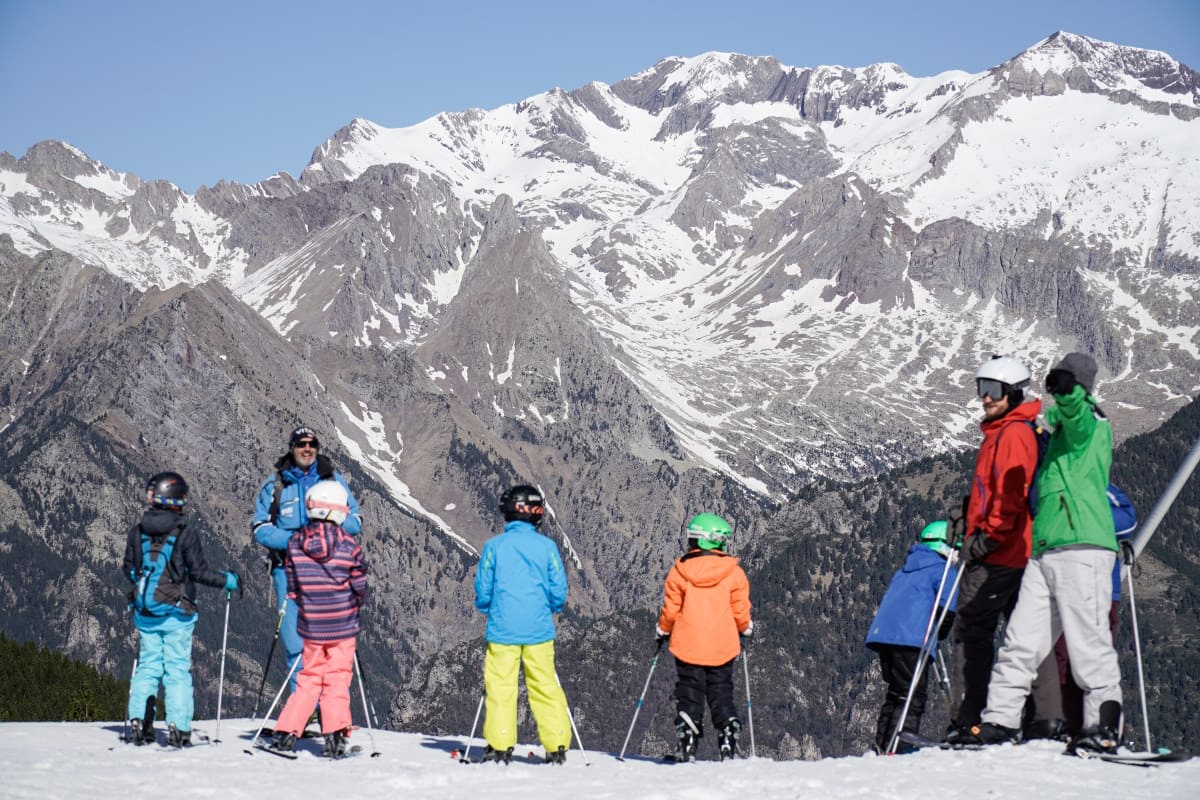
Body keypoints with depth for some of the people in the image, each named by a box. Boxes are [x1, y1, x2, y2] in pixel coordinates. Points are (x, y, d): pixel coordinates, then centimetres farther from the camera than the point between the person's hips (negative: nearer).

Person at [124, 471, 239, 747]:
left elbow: (129, 569, 10)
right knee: (177, 669, 2)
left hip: (145, 612, 4)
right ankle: (178, 727, -1)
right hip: (176, 613, -4)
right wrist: (228, 581, 5)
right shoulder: (185, 534, -13)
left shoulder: (137, 532, 0)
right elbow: (200, 571, -11)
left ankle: (138, 721, 7)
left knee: (147, 665, 13)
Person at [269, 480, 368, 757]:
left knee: (309, 679, 15)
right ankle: (335, 735, 1)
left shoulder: (295, 543, -4)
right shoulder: (349, 545, -12)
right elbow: (360, 589, -5)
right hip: (342, 626, -3)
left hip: (310, 626, 3)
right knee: (337, 681, 7)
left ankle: (286, 733, 10)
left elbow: (292, 589, 2)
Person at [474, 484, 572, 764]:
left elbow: (483, 592, 0)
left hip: (502, 629, -1)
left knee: (500, 686, 5)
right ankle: (557, 746, 7)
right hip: (539, 631, 1)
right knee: (546, 686, 7)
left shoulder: (494, 546, -2)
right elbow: (559, 592, 0)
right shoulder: (547, 546, -1)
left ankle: (500, 746, 3)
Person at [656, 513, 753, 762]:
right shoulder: (733, 572, -5)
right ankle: (728, 745, 1)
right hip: (722, 648, 1)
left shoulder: (679, 571, -5)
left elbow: (671, 610, -1)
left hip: (688, 646, 0)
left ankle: (687, 746, 0)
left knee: (689, 695, 7)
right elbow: (740, 610, -1)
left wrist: (662, 630, 18)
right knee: (722, 695, 9)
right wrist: (746, 628, 21)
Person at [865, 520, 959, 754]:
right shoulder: (945, 571, 3)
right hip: (911, 639, -8)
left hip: (881, 634, 8)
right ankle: (899, 748, -18)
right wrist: (940, 634, 7)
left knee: (896, 691, 17)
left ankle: (882, 746, 12)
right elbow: (948, 609, -10)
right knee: (913, 696, -6)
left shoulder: (904, 570, 28)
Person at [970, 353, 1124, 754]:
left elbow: (1074, 411, -25)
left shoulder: (1090, 423, -1)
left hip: (1082, 546, -9)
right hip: (1045, 552, 9)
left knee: (1088, 643, -9)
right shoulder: (1057, 429, 25)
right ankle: (1000, 721, 9)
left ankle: (1104, 727, -5)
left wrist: (1068, 390, -47)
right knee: (1021, 641, 6)